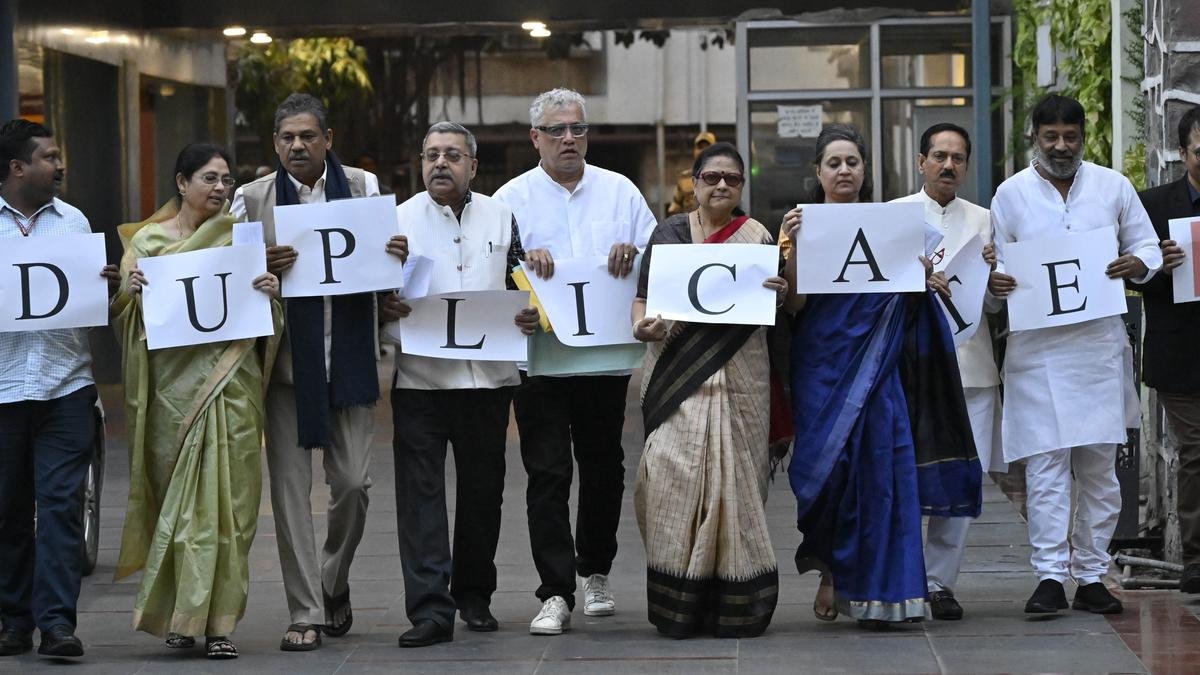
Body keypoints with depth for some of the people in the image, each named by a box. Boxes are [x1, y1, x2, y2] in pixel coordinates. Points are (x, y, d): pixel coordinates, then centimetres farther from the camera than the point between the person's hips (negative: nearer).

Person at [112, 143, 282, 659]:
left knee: (228, 499, -3)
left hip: (230, 380, 1)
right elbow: (121, 309, 6)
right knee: (179, 495, -3)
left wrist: (270, 291, -11)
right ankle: (180, 614, 4)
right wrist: (130, 289, -16)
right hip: (174, 380, -1)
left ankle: (218, 621, 1)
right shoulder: (147, 239, 7)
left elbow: (262, 313, 11)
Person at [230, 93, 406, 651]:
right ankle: (305, 614, 5)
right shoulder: (252, 197, 4)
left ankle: (333, 580, 26)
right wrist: (261, 268, -18)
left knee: (353, 482, 0)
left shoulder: (363, 187, 7)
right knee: (290, 489, -1)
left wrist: (397, 256, -12)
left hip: (348, 358, 1)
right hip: (285, 360, 0)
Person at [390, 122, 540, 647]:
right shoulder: (400, 219, 5)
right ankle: (430, 609, -11)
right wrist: (387, 303, -17)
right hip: (420, 377, -2)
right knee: (420, 491, -9)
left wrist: (533, 314, -5)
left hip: (488, 376, 3)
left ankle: (474, 594, 26)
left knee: (482, 489, 10)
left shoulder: (501, 218, 11)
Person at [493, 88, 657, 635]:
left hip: (608, 356, 2)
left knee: (604, 467, 11)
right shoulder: (511, 198, 5)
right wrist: (522, 259, -20)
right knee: (547, 474, -7)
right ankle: (556, 593, -6)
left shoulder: (619, 191, 11)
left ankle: (595, 571, 29)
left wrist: (634, 253, -11)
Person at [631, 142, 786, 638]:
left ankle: (735, 604, 4)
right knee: (672, 476, -9)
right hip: (675, 378, 0)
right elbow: (642, 295, 10)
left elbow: (772, 313, 9)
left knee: (733, 479, -3)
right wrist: (642, 325, -12)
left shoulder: (756, 238, 10)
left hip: (738, 378, 0)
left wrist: (781, 295, -14)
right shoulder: (668, 232, 11)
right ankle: (678, 605, -2)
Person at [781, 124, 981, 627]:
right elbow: (793, 303, -5)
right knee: (827, 466, -7)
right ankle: (830, 572, 14)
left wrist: (922, 271, -7)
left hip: (875, 363, 2)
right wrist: (791, 246, -18)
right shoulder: (805, 225, 4)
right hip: (823, 363, -2)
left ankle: (871, 591, 0)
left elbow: (906, 295, 12)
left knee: (878, 465, -6)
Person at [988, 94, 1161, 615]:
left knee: (1099, 469, 5)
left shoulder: (1113, 187, 9)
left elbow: (1148, 246, 13)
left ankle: (1092, 575, 11)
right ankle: (1050, 577, -7)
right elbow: (995, 264, 8)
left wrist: (1137, 265, -11)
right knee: (1045, 467, -7)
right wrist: (994, 281, -16)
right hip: (1037, 346, -2)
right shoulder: (1011, 194, 6)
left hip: (1100, 342, 2)